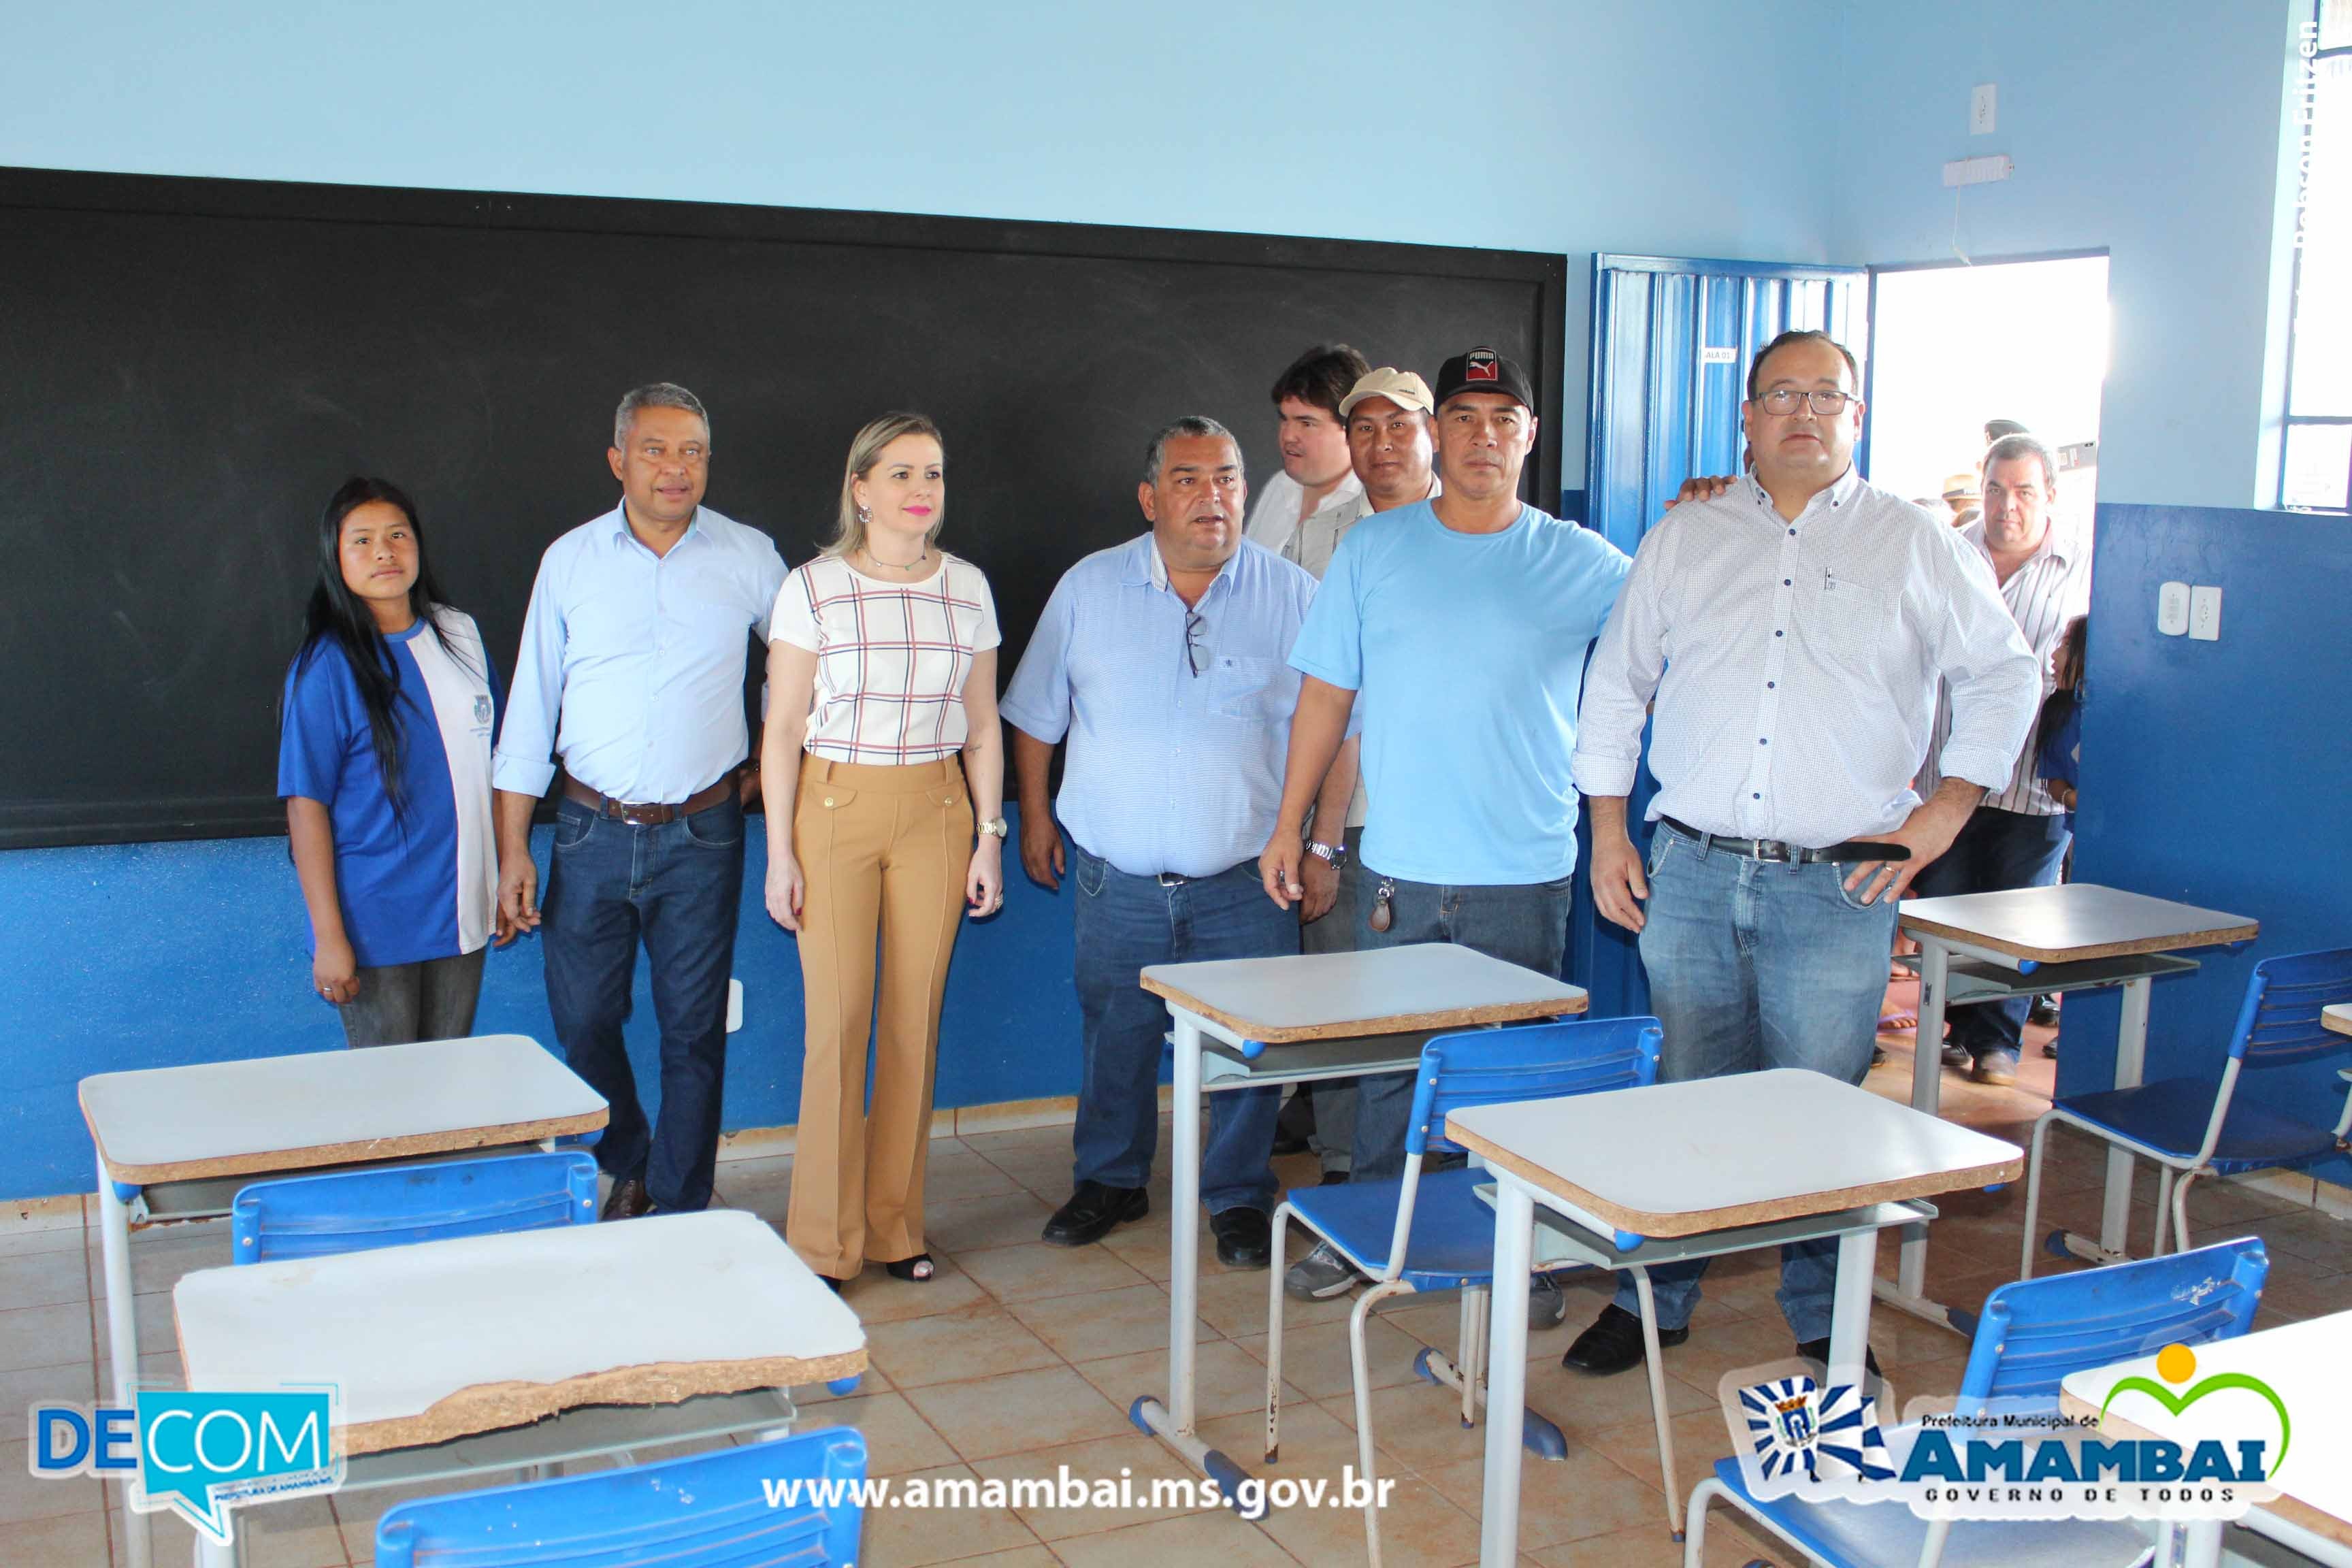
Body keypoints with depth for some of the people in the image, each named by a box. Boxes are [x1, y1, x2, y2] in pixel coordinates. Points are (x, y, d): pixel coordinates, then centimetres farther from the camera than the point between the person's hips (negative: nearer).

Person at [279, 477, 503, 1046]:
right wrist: (329, 936, -14)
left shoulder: (460, 634, 5)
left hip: (461, 912, 5)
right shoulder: (327, 667, -11)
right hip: (376, 927, -5)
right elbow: (306, 807, -11)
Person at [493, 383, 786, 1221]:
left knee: (693, 1029, 3)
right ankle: (627, 1169, 31)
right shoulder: (570, 560, 3)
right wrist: (512, 848, 1)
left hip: (701, 836, -1)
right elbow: (531, 707, 5)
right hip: (593, 831, 1)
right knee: (583, 1021, 5)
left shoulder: (750, 557, 2)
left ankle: (680, 1210, 16)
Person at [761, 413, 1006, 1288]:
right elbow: (782, 729, -2)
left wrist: (989, 836, 7)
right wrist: (780, 852, -6)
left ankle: (895, 1224, 19)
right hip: (835, 810, -3)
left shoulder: (967, 589, 7)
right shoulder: (813, 589, -2)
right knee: (837, 1023, -4)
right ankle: (824, 1242, 9)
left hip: (935, 813, 3)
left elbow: (982, 726, 12)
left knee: (917, 1019, 5)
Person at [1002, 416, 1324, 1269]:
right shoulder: (1089, 588, 1)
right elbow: (1037, 715, 11)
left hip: (1247, 881, -1)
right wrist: (1036, 815, 10)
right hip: (1119, 878, 1)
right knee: (1116, 1037, 13)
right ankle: (1109, 1181, 33)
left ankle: (1239, 1197, 24)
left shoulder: (1294, 596, -3)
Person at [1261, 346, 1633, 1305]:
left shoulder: (1582, 566, 1)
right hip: (1399, 866, 1)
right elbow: (1327, 694, 7)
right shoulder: (1373, 550, 4)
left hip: (1525, 873, -1)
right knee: (1388, 1057, 10)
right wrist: (1288, 824, 5)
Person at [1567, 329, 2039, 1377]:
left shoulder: (1915, 545, 6)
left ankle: (1826, 1323, 20)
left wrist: (1944, 809, 1)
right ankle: (1654, 1300, 23)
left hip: (1838, 887, -2)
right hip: (1692, 876, 2)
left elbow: (2004, 674, 10)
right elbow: (1616, 685, 15)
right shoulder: (1682, 541, 11)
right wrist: (1609, 834, 9)